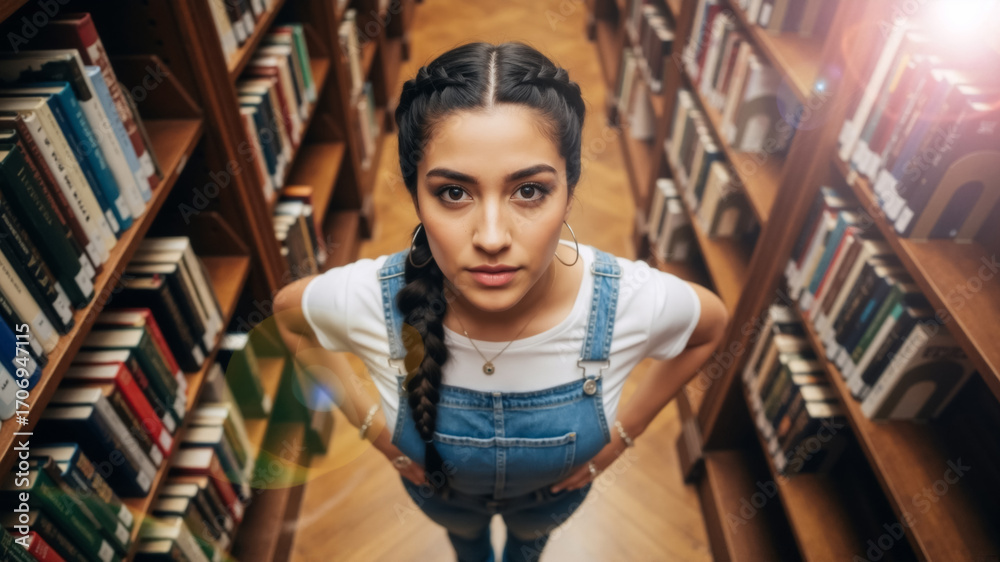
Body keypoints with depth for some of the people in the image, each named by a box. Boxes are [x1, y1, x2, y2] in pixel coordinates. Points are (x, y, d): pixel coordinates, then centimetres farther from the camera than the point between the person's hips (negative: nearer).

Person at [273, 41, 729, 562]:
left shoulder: (634, 300, -39)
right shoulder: (368, 299, -39)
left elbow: (711, 324, -14)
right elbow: (288, 312, -14)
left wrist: (625, 430, -13)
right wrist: (368, 420, -15)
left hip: (554, 492, 1)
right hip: (438, 489, 0)